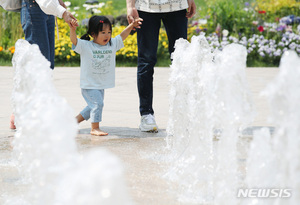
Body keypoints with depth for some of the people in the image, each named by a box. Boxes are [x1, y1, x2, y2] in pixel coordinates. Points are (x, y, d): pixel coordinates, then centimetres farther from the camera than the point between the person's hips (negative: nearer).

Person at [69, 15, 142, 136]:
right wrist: (72, 30, -43)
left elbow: (122, 36, 12)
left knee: (92, 107, 17)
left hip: (101, 86, 7)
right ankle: (95, 128, -3)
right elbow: (74, 40, -24)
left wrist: (131, 25, 3)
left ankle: (75, 120, 36)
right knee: (97, 104, -16)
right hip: (89, 85, -7)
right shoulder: (85, 46, -12)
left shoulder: (112, 45, 4)